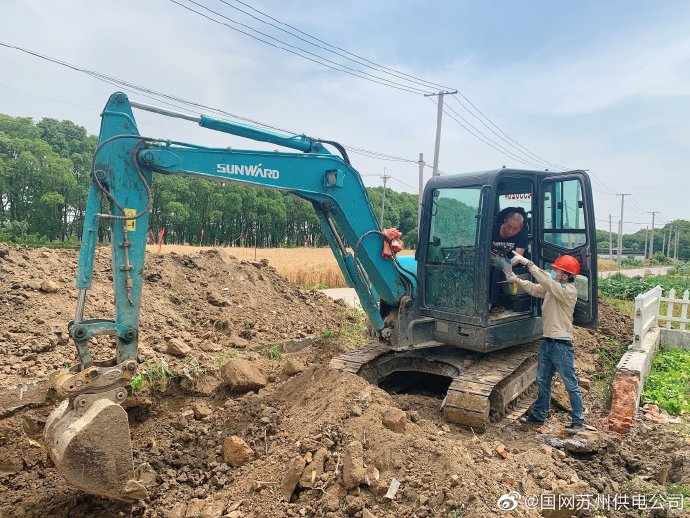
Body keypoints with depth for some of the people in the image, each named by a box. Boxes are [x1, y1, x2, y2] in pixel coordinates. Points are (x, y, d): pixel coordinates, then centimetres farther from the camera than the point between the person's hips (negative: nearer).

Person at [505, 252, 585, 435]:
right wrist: (516, 279, -2)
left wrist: (527, 262, -27)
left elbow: (545, 280, -28)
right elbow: (534, 289, 11)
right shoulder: (552, 288, 9)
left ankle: (578, 420, 17)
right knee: (543, 381, 17)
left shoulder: (569, 290, -17)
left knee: (571, 385, 4)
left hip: (562, 344, -9)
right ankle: (538, 415, 28)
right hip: (547, 342, 9)